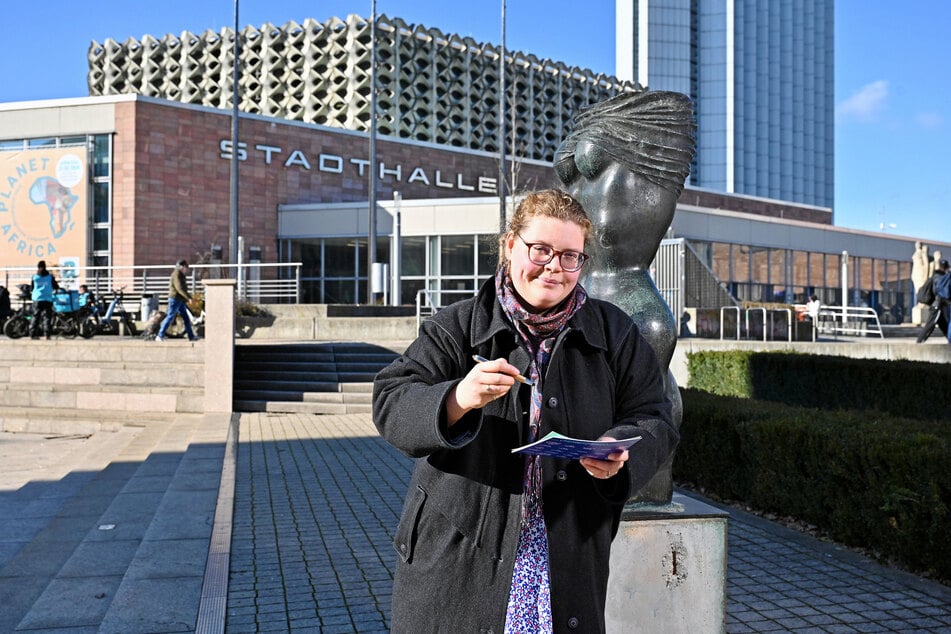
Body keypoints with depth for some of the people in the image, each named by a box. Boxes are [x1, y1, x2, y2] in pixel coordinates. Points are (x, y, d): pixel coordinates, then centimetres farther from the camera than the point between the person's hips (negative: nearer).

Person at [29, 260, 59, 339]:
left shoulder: (34, 277, 2)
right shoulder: (50, 276, -1)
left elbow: (31, 288, 10)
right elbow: (55, 286, 6)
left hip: (36, 299, 1)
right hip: (47, 299, -1)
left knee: (35, 317, 6)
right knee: (46, 317, -1)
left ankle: (33, 334, 5)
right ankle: (47, 334, -10)